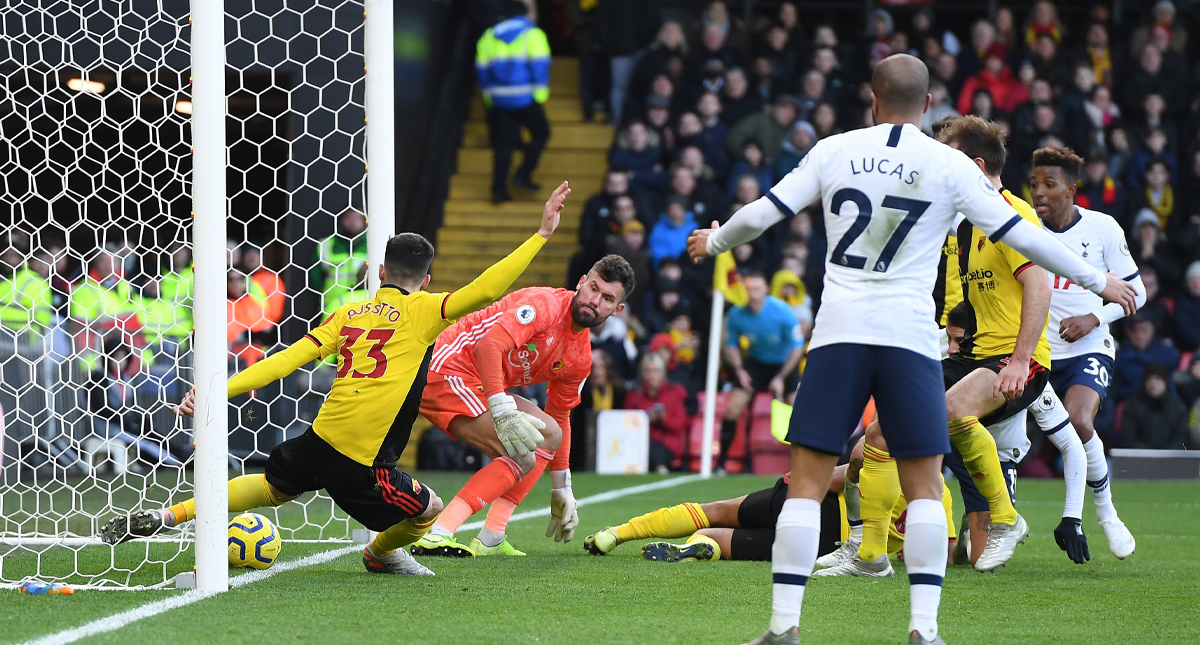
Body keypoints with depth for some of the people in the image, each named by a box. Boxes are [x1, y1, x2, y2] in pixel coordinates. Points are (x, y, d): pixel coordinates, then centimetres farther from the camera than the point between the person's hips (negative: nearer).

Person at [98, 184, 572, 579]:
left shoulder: (349, 314, 13)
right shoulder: (422, 313, -2)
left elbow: (288, 359, 6)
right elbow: (484, 290, -13)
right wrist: (541, 234, -12)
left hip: (318, 439, 6)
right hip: (360, 463, -6)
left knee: (273, 488, 32)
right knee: (428, 509, 16)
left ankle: (164, 517, 27)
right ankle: (381, 554, 44)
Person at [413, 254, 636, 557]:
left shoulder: (580, 358, 11)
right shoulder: (545, 304, -17)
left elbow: (559, 417, 22)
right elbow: (488, 345, -31)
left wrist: (561, 490, 22)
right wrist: (503, 412, -38)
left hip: (477, 385, 10)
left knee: (550, 433, 15)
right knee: (522, 456, -19)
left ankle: (490, 541, 1)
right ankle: (436, 535, -25)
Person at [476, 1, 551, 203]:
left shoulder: (489, 36, 12)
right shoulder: (532, 34, -1)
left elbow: (481, 69, 11)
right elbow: (540, 65, -10)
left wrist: (489, 96, 16)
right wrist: (540, 94, -6)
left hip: (498, 101, 4)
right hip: (525, 99, -4)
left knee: (503, 144, 9)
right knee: (541, 133, 13)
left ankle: (498, 189, 3)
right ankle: (523, 176, 3)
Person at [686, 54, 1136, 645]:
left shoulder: (834, 151, 6)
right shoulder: (948, 164, 2)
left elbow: (763, 213, 8)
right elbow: (1018, 233, 3)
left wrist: (714, 242, 29)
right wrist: (1097, 281, 13)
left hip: (838, 331, 1)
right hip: (910, 334, -1)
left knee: (807, 480, 3)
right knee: (924, 486, 6)